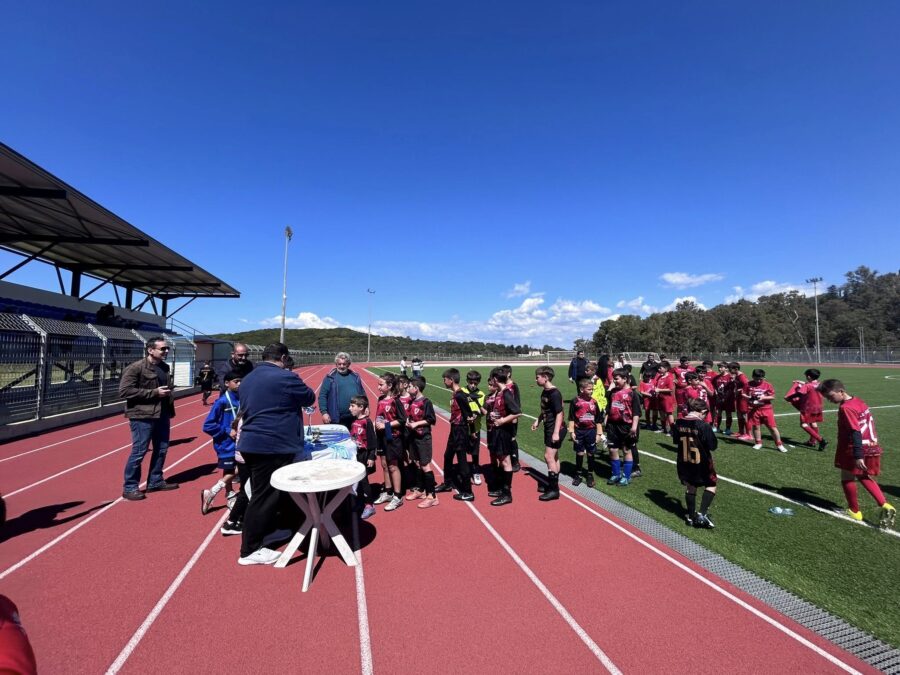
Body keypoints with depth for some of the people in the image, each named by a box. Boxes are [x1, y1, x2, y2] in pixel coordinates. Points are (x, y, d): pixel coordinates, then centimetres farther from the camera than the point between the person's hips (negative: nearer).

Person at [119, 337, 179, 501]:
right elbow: (124, 391, -19)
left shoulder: (164, 367, 12)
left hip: (162, 415, 8)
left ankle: (156, 481, 28)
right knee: (139, 452, 0)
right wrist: (154, 392, -21)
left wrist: (170, 409, 14)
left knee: (161, 449, 14)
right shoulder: (135, 368, -13)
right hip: (142, 416, -8)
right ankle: (129, 487, 15)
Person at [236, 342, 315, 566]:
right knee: (264, 496, 1)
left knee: (260, 493, 19)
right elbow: (310, 398, -2)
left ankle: (264, 531, 32)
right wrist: (294, 395, 20)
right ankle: (249, 551, 10)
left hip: (251, 443, 9)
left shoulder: (247, 379, 12)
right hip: (273, 446, -9)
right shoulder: (285, 378, -14)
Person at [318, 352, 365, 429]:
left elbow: (363, 394, 15)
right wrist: (324, 412, -13)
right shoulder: (330, 377, -3)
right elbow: (322, 396, -4)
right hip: (336, 419, -4)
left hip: (355, 418, 4)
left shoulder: (355, 377, 10)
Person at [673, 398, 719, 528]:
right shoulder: (704, 426, -21)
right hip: (701, 463, -4)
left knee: (690, 486, 19)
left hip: (684, 462, 4)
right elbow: (713, 445, -13)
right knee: (711, 484, 18)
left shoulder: (679, 423, -6)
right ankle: (702, 513, 7)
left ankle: (691, 516, 24)